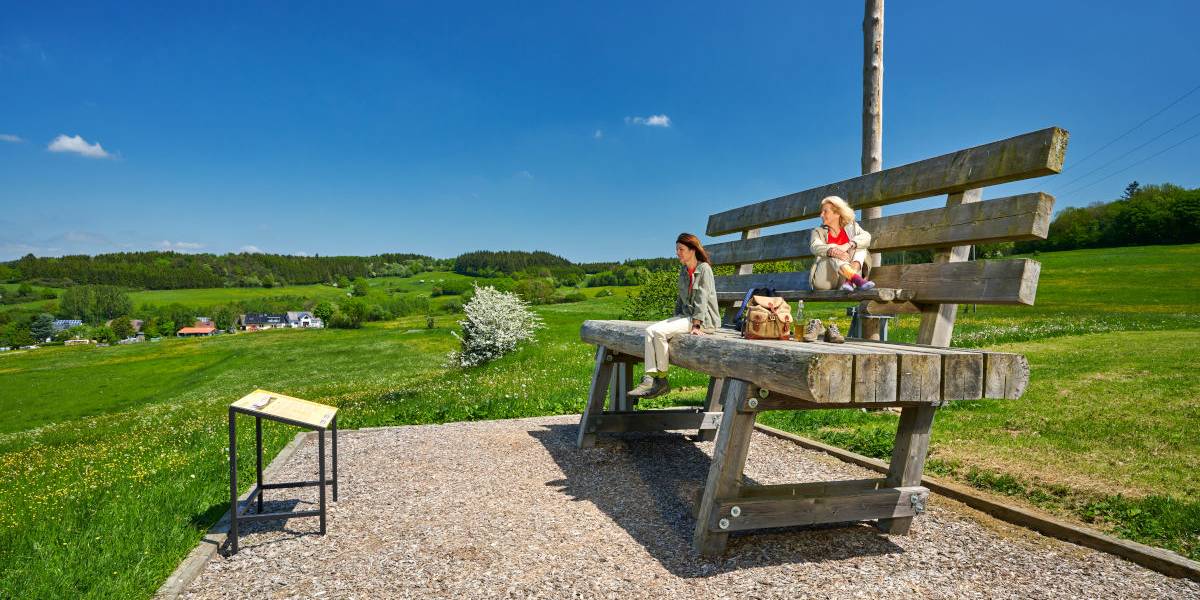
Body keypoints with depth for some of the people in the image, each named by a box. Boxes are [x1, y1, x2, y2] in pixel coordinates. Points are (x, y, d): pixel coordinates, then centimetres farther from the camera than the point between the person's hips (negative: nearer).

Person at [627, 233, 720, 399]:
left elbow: (702, 299, -15)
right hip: (685, 315, 8)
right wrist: (675, 320, 11)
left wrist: (696, 325, -19)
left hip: (703, 319, -8)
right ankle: (651, 378, -22)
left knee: (659, 332, -25)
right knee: (650, 331, -14)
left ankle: (662, 379, -13)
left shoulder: (704, 269, -9)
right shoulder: (683, 270, 15)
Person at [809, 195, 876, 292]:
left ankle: (849, 282, -38)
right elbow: (815, 247, -13)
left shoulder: (851, 227, 15)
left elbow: (866, 237, -7)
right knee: (833, 248, -24)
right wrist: (832, 251, -35)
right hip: (825, 279, -1)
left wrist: (847, 245, -27)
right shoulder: (818, 231, 12)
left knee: (860, 247, -13)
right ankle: (857, 279, -50)